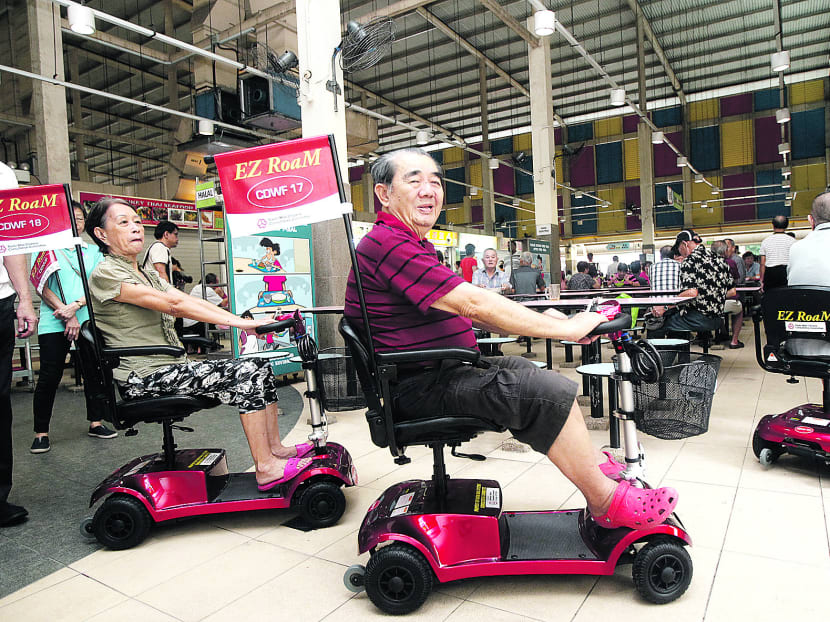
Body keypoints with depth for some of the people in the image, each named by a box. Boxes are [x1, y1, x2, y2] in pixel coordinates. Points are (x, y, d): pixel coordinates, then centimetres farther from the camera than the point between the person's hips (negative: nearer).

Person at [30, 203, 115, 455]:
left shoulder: (94, 252, 11)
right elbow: (42, 287, -3)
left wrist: (76, 305, -16)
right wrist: (66, 313, -14)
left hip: (88, 320, 3)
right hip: (54, 323, -2)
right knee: (49, 377, 0)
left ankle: (95, 423, 20)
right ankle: (41, 433, 10)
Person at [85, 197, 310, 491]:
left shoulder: (147, 274, 20)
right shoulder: (105, 274, -9)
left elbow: (192, 301, 7)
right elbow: (174, 305, -20)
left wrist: (243, 320, -7)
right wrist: (237, 322, -24)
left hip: (173, 367, 9)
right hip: (145, 378, -9)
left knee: (259, 366, -2)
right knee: (246, 375, -21)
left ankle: (274, 448, 5)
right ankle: (266, 468, -16)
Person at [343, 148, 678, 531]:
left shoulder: (411, 246, 20)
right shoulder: (388, 243, -17)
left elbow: (462, 310, 17)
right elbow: (473, 303, -23)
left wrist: (538, 323, 4)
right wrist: (567, 329, -16)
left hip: (437, 371, 11)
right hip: (419, 384, -11)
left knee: (526, 368, 17)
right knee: (551, 392, -17)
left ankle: (592, 469, 24)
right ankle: (607, 503, 0)